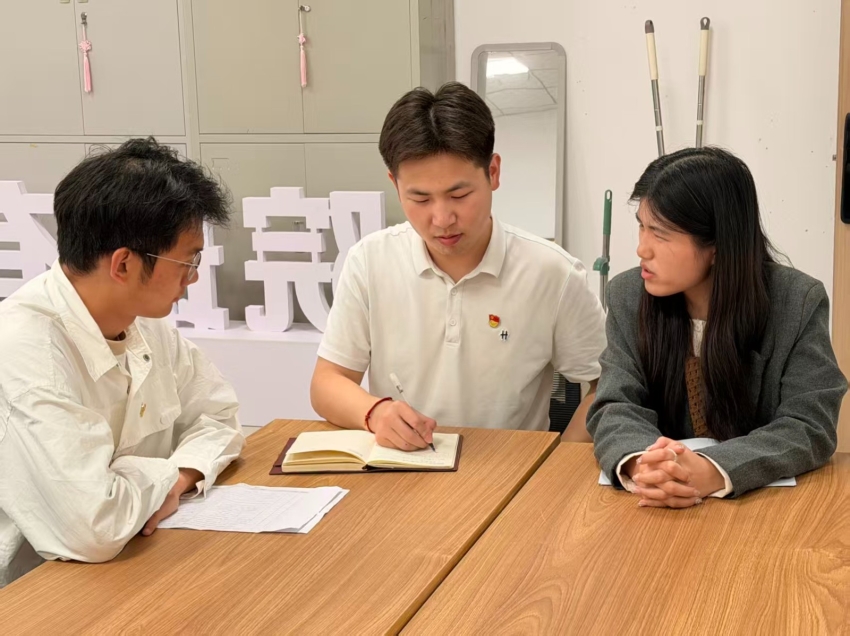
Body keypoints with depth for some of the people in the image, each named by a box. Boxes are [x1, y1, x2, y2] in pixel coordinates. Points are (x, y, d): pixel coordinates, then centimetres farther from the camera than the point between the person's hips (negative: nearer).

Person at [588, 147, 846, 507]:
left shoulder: (799, 303, -8)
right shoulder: (628, 297, -2)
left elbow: (810, 426, -14)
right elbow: (617, 407, -7)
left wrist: (711, 473, -31)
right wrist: (641, 466, -31)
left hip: (768, 499, -1)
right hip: (660, 510, 1)